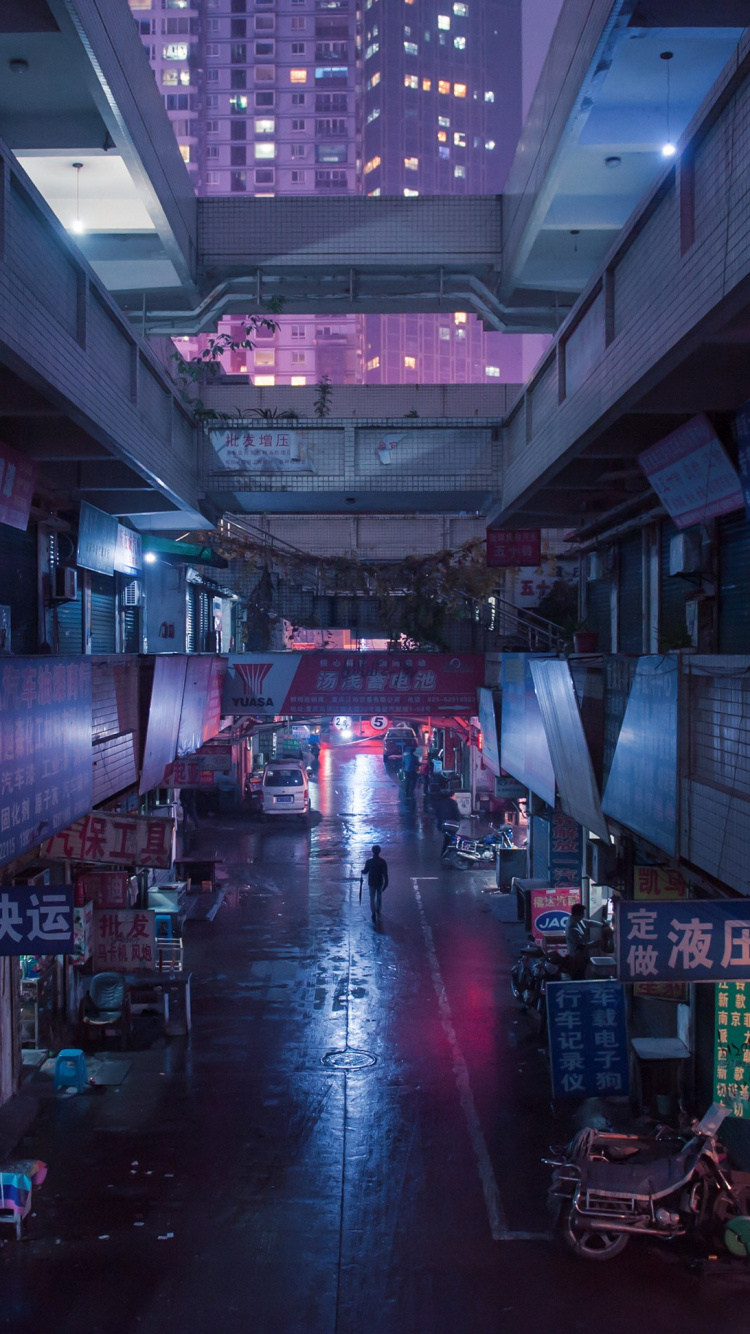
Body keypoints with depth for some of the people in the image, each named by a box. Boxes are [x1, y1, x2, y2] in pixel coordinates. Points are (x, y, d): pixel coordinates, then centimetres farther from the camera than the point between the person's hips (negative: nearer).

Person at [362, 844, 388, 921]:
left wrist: (362, 870, 18)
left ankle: (374, 912, -10)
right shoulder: (383, 861, -12)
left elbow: (365, 871, -4)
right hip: (380, 882, 1)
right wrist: (386, 883, -5)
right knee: (379, 897, 21)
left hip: (371, 883, -1)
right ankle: (378, 910, 35)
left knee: (372, 897, 5)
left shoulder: (369, 861, -13)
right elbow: (385, 873, -12)